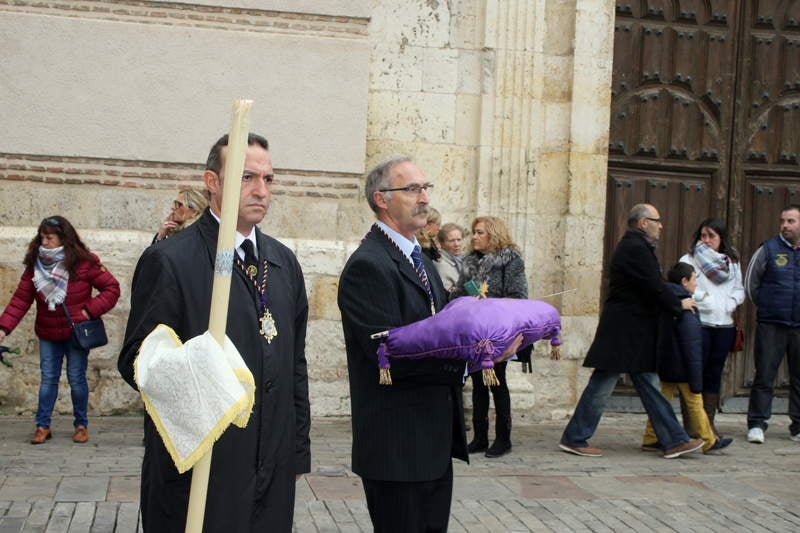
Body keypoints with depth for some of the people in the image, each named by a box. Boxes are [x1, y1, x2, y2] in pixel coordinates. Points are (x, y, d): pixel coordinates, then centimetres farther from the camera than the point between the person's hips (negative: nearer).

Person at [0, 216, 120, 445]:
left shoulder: (84, 263, -12)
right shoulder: (35, 265, -1)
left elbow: (112, 288, -9)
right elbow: (21, 299, -5)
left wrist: (90, 310, -17)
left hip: (76, 333, -3)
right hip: (48, 334, 3)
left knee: (76, 379, 3)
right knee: (48, 378, 5)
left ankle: (81, 425, 18)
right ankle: (43, 426, 14)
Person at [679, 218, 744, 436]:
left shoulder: (732, 262, 15)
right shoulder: (689, 260, 0)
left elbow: (739, 289, 18)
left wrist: (731, 303, -1)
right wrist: (703, 297, -14)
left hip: (724, 324, 4)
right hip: (698, 322, -4)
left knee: (714, 373, 9)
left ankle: (709, 421, 15)